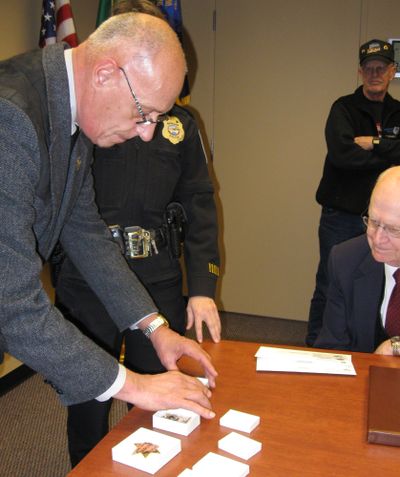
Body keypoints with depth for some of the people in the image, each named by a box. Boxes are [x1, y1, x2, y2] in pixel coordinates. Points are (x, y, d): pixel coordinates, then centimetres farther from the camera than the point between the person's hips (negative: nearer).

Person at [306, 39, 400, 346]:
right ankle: (314, 351, 19)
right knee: (329, 289, 4)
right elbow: (341, 152, -19)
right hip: (342, 215, -3)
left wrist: (374, 144, -13)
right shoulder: (344, 108, -1)